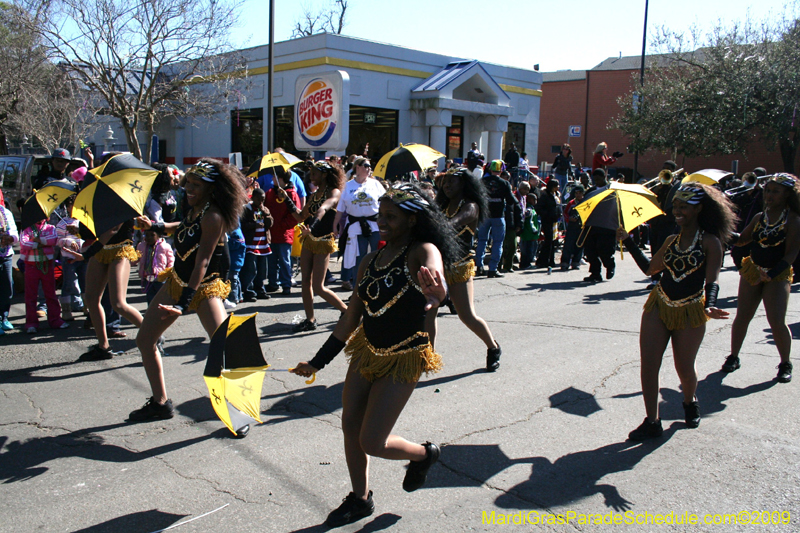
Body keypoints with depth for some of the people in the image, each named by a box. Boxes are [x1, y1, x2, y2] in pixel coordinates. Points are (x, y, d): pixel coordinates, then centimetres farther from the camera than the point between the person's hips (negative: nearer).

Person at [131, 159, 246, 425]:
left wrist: (184, 303, -33)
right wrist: (155, 226, 20)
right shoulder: (193, 208, 1)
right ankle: (160, 403, 26)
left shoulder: (213, 216, -23)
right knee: (144, 340, 12)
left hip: (204, 288, -9)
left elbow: (202, 263, -29)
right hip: (177, 280, 9)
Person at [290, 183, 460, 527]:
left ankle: (423, 454, 28)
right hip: (367, 351, 7)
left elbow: (434, 275, -42)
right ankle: (360, 500, 35)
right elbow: (351, 319, 10)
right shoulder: (370, 261, 4)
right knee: (350, 426, 11)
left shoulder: (423, 251, -16)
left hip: (403, 359, -7)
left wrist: (434, 295, -68)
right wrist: (317, 363, 12)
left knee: (372, 442, -4)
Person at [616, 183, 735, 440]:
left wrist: (710, 305, -31)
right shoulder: (671, 240, 10)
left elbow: (711, 281, -12)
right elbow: (649, 267, 15)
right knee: (648, 364, -3)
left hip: (690, 312, -4)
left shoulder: (710, 242, -6)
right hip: (658, 306, 4)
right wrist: (628, 241, 17)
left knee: (684, 367, 9)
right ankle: (652, 421, 8)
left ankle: (690, 402, 43)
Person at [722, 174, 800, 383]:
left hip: (778, 276, -4)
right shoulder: (760, 217, 6)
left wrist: (771, 274, -26)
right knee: (741, 318, 3)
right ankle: (733, 357, 20)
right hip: (752, 271, 4)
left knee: (777, 322, -11)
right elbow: (742, 240, 14)